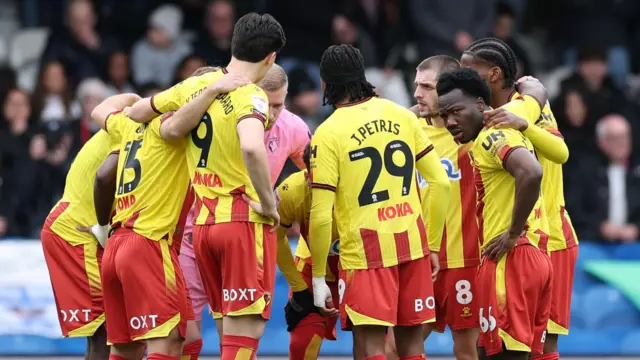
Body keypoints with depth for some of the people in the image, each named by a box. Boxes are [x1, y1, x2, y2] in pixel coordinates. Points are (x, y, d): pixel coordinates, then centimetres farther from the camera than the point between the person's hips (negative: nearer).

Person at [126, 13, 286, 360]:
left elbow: (136, 113, 20)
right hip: (244, 221, -7)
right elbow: (252, 148, -33)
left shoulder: (194, 86, 8)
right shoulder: (250, 96, -13)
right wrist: (268, 203, -21)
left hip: (202, 223, 7)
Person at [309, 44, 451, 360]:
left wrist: (318, 277, -1)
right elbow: (440, 182, 7)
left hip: (365, 249, -5)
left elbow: (321, 215, -10)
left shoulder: (328, 133, -7)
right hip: (412, 243, 5)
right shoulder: (402, 116, 6)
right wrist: (433, 246, 15)